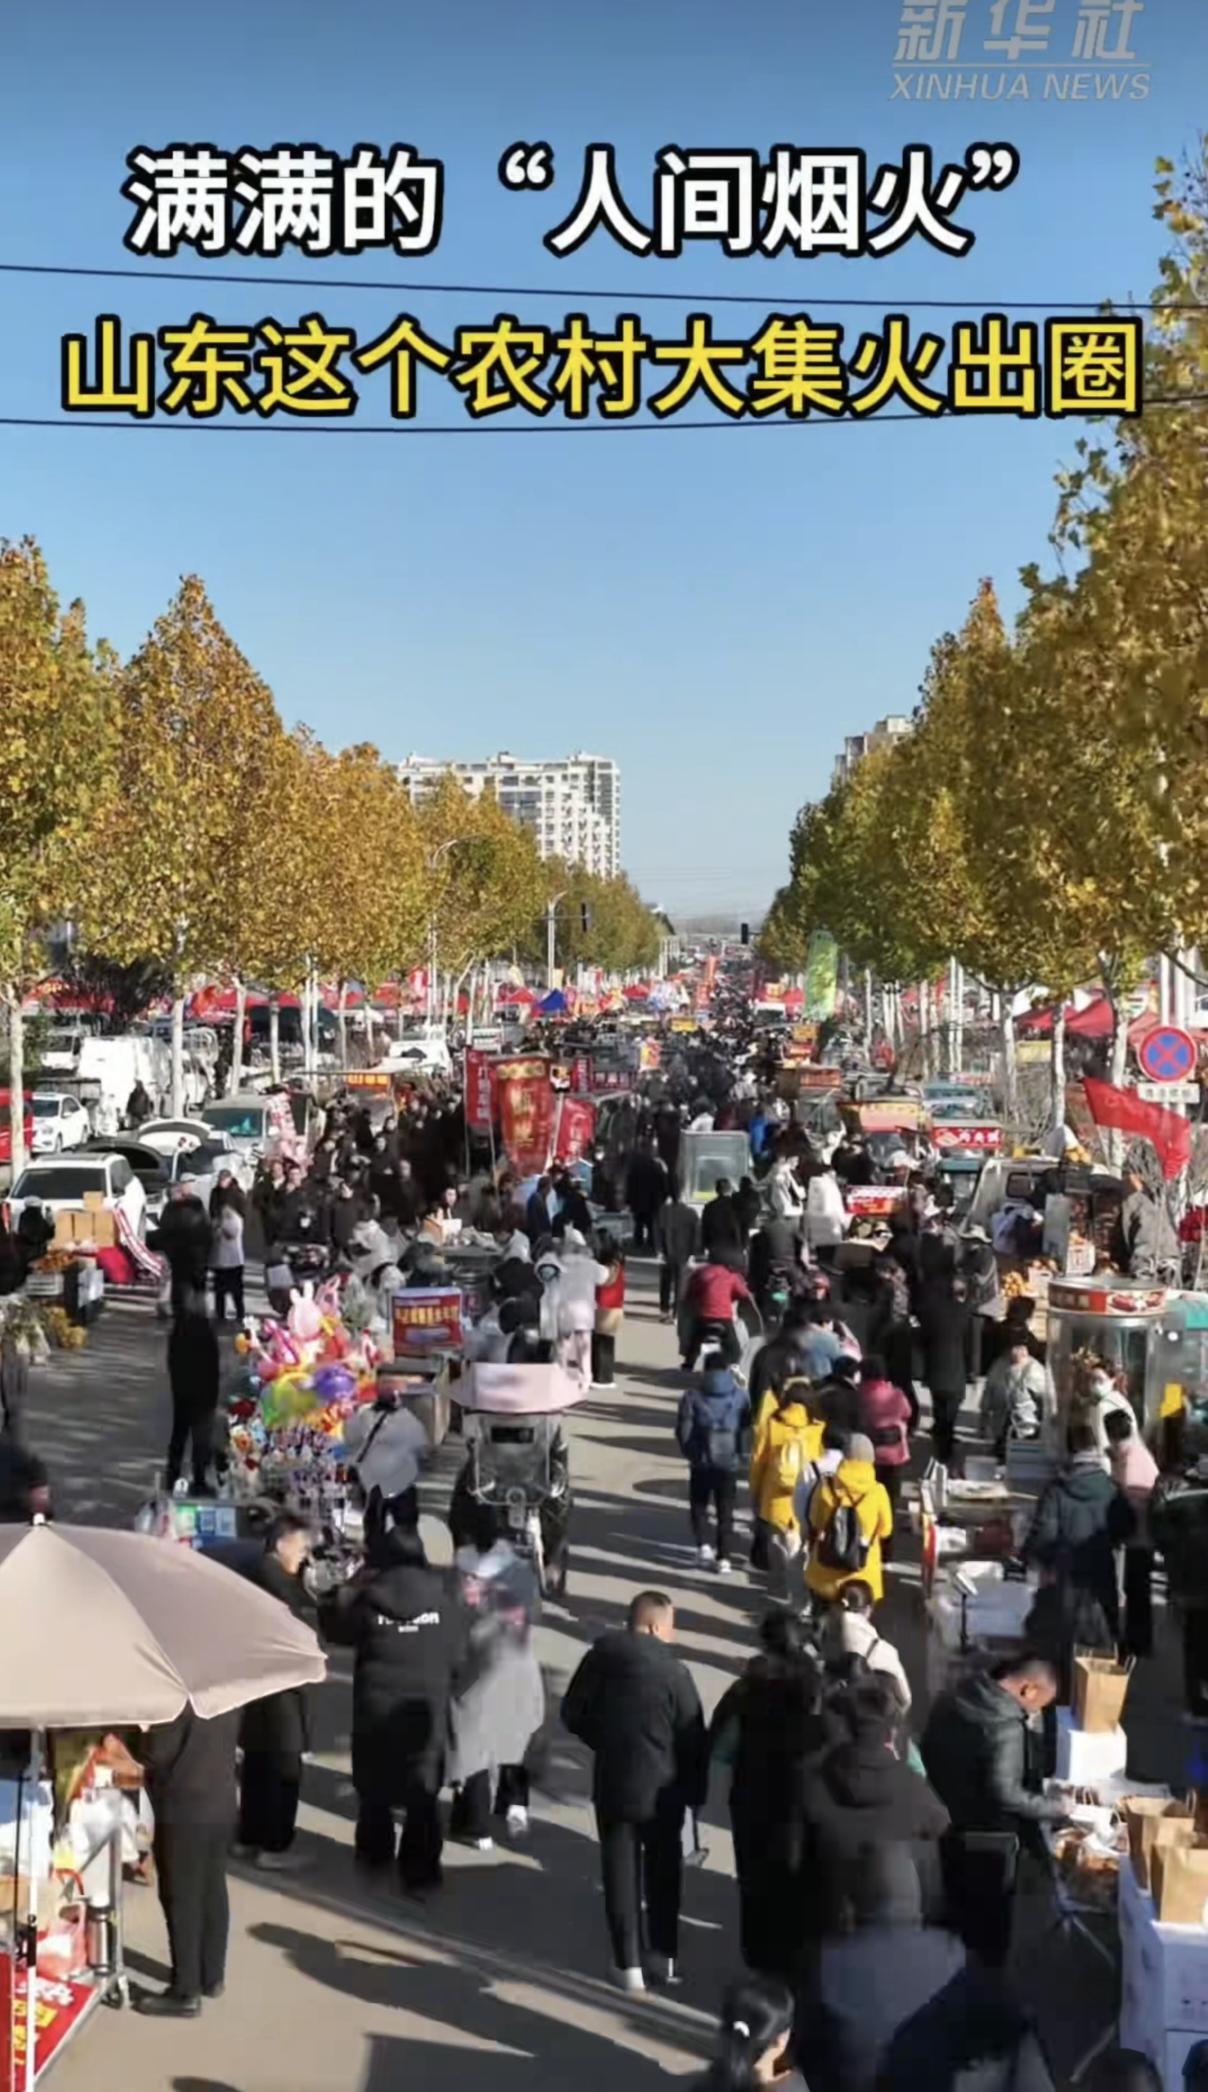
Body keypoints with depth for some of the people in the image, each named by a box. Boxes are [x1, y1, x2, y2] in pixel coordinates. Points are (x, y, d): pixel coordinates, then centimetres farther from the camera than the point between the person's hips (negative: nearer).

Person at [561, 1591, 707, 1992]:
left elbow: (573, 1714, 2)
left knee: (621, 1874, 10)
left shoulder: (601, 1656, -6)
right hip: (662, 1788, -2)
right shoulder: (674, 1671, -16)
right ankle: (662, 1958, 22)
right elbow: (693, 1739, -11)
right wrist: (696, 1792, 2)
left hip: (613, 1783, 2)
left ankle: (629, 1963, 10)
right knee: (662, 1873, 15)